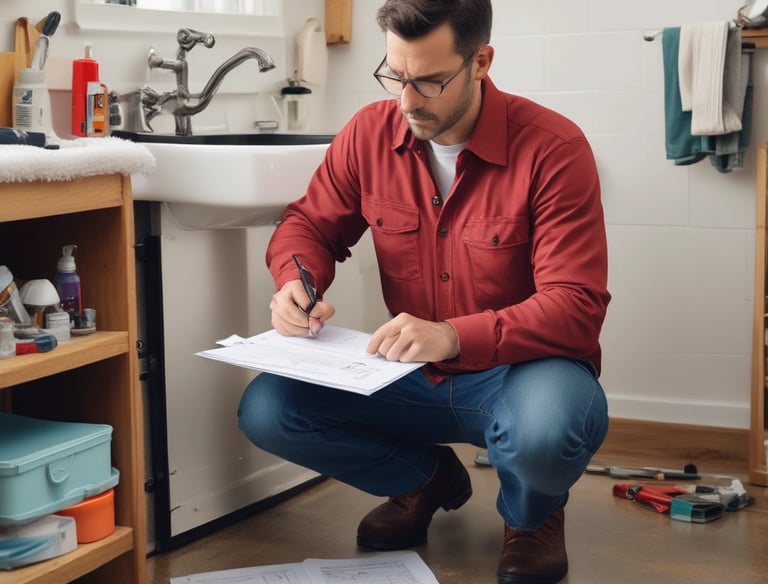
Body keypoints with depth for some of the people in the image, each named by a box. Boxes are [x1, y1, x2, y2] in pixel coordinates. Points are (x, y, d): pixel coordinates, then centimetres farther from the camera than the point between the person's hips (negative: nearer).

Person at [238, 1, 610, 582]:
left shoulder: (552, 147, -18)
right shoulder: (370, 133, -5)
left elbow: (577, 308, -22)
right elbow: (308, 225, 9)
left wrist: (453, 337, -37)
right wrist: (297, 285, -17)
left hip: (524, 367, -4)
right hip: (411, 377, 5)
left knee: (543, 431, -40)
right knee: (265, 410, -15)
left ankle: (533, 513, 3)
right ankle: (425, 478, 14)